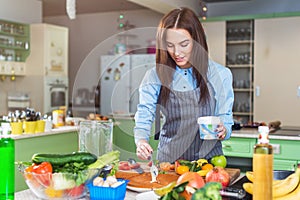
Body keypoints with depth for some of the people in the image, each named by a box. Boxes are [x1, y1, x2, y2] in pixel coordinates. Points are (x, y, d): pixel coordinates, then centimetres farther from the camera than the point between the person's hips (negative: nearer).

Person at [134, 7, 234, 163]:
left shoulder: (220, 74, 1)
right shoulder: (155, 76, 3)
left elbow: (226, 120, 7)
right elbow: (143, 119, 2)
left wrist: (222, 131, -15)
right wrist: (141, 141, -19)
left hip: (208, 159, 0)